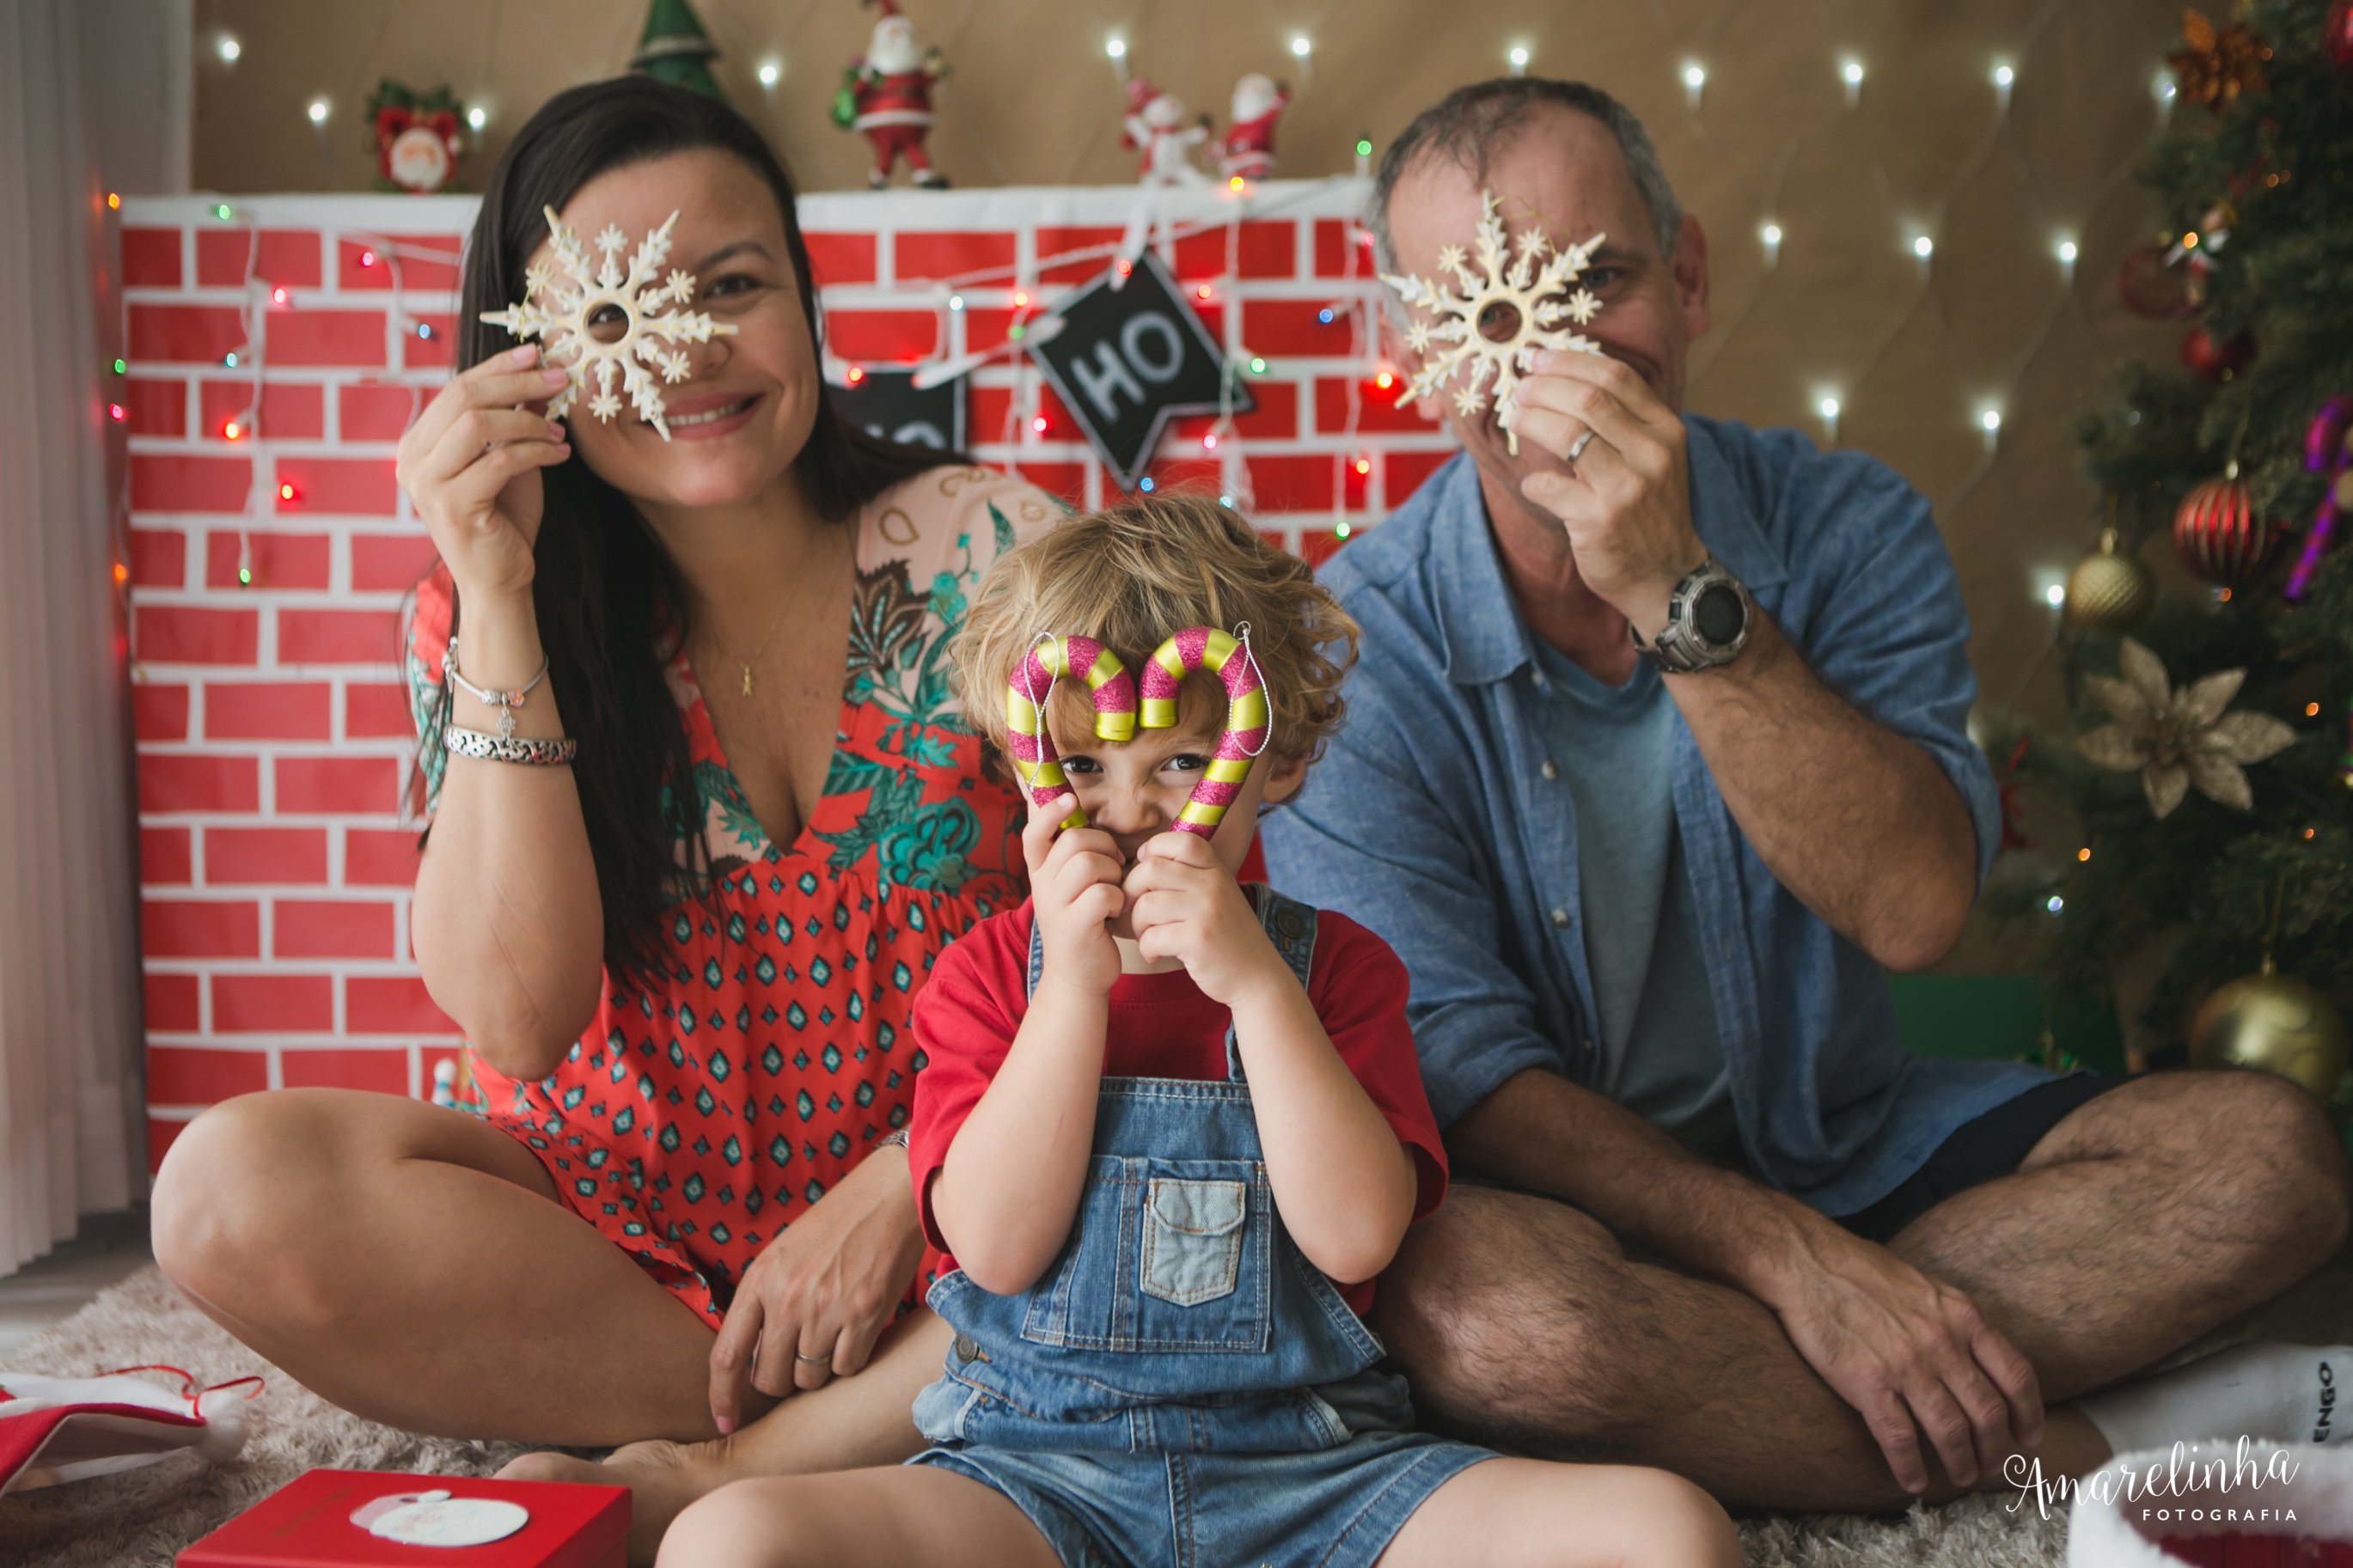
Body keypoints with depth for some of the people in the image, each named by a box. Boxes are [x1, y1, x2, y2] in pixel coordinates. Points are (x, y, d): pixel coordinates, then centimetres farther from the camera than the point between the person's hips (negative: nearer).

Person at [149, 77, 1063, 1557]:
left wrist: (896, 1192, -18)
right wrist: (496, 597, -21)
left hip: (960, 1208, -1)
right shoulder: (490, 623, -3)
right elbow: (519, 1023, -16)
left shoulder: (990, 553, -6)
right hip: (632, 1223, 1)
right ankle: (880, 1422, -16)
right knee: (239, 1187, -26)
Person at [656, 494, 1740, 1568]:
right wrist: (1075, 987, -15)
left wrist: (1255, 984, -16)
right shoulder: (990, 969, 8)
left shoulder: (1335, 964, 7)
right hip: (1037, 1466, 0)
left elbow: (1356, 1236, -9)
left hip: (1310, 1465, 0)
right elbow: (997, 1247, -7)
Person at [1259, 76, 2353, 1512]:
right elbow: (1460, 1065, -16)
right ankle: (2083, 1449, -16)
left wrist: (1681, 596, -31)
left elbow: (1916, 907, -20)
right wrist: (1792, 1259, -26)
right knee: (1482, 1316, -37)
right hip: (1555, 1187, -2)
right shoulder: (1356, 655, -13)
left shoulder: (1844, 528, -6)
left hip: (1853, 1146, 3)